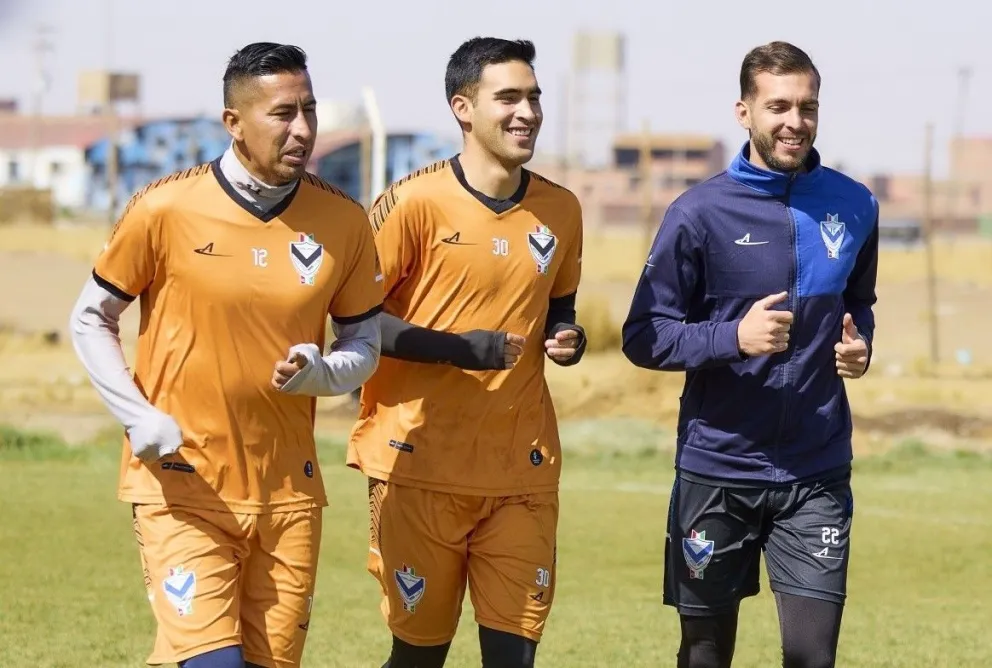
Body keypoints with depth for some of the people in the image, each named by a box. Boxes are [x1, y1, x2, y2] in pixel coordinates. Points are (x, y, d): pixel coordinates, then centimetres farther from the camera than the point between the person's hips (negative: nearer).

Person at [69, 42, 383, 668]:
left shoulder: (343, 222, 1)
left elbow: (364, 346, 11)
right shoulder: (165, 210, -7)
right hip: (182, 486, -4)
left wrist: (320, 373, -11)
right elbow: (91, 320, 3)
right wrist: (139, 417, -10)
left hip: (287, 493, 4)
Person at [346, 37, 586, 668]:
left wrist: (569, 339, 0)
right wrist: (457, 348, -16)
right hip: (422, 466, -4)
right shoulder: (415, 202, -7)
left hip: (522, 471, 4)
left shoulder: (561, 210, 9)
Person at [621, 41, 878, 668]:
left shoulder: (854, 207, 3)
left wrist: (860, 344, -2)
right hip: (717, 470, -1)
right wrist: (734, 338, -22)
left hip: (817, 473, 2)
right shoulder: (700, 213, -8)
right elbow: (644, 336, -6)